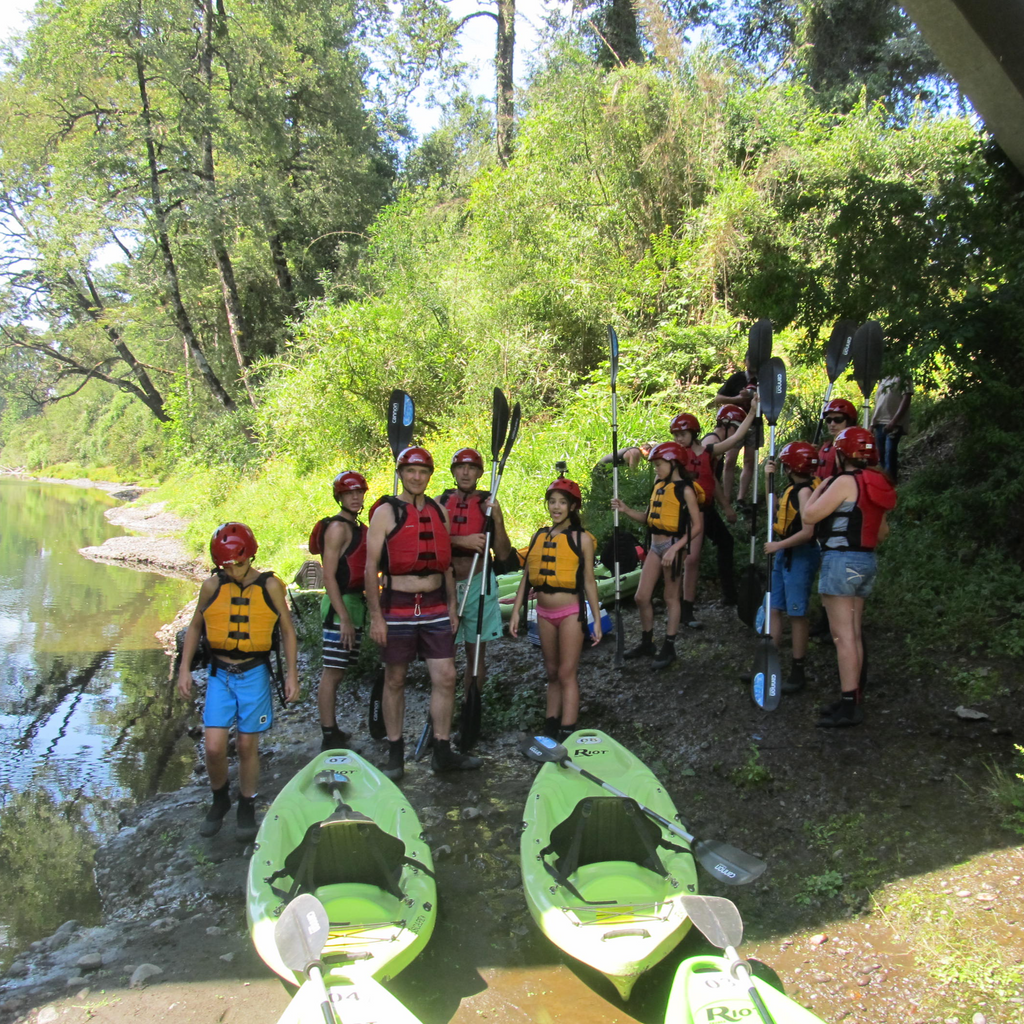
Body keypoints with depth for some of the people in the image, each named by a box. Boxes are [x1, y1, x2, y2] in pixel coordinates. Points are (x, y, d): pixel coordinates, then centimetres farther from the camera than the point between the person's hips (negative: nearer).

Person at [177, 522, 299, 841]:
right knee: (214, 747, -5)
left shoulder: (270, 586, -4)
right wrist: (185, 668, 6)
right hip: (219, 674, 1)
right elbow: (195, 627, 13)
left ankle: (246, 808, 27)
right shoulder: (212, 587, -1)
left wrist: (291, 674, -1)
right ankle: (219, 800, 24)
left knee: (247, 745, 6)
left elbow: (287, 631, 3)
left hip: (254, 674, -1)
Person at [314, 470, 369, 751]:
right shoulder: (338, 527, -12)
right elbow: (329, 576, -17)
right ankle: (330, 738, -2)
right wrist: (344, 618, -21)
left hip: (355, 603, 9)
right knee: (333, 672, -6)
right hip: (341, 605, -9)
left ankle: (333, 731, 21)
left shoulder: (358, 527, 16)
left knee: (338, 671, 14)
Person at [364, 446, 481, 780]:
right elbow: (371, 568, -7)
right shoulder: (386, 512, -4)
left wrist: (452, 607, 12)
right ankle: (395, 754, 19)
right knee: (395, 681, 7)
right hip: (397, 607, -4)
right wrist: (375, 616, -12)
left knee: (446, 678, 1)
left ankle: (442, 752, 14)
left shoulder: (439, 511, 11)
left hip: (435, 607, 4)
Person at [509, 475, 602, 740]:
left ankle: (567, 734, 2)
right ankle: (550, 729, 22)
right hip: (544, 613, 5)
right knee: (552, 673, 14)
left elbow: (589, 581, -3)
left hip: (571, 612, -5)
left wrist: (597, 619, -3)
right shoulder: (539, 536, 7)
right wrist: (516, 612, 6)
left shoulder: (581, 538, -5)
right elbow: (527, 578, 9)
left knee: (567, 673, -2)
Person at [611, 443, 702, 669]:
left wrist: (675, 548, -21)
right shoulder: (658, 485, 11)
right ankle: (646, 643, 23)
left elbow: (697, 525, -14)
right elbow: (647, 518, 14)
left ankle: (668, 648, 15)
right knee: (641, 597, 7)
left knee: (671, 598, 4)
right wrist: (625, 509, -2)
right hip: (655, 546, 7)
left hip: (672, 546, -7)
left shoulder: (685, 490, -10)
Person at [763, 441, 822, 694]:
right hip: (784, 554, 10)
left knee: (797, 614, -2)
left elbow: (807, 532, -23)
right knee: (773, 609, 12)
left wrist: (778, 545, -19)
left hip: (800, 556, -10)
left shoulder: (805, 490, -17)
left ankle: (798, 672, 8)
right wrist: (769, 479, 11)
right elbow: (777, 512, 14)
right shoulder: (794, 488, 12)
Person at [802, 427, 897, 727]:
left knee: (843, 635, -7)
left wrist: (820, 486, -2)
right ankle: (852, 699, 19)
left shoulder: (845, 482, -14)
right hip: (867, 561, 9)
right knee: (854, 633, 13)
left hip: (841, 560, -9)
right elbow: (882, 531, 20)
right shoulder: (876, 485, 13)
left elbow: (809, 515, -16)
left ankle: (848, 705, -6)